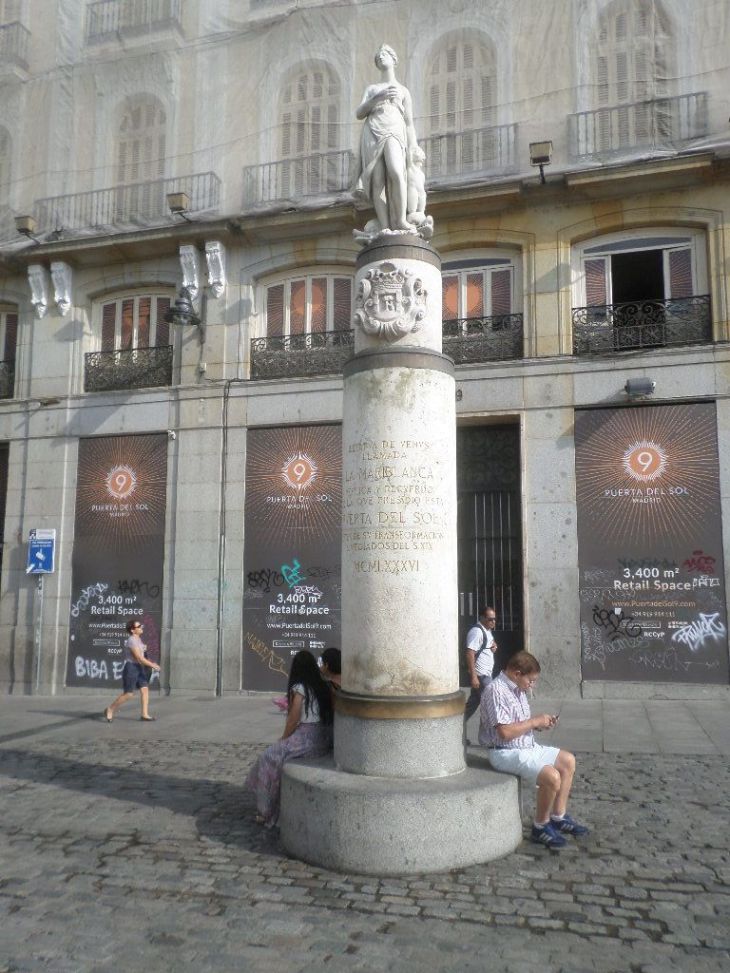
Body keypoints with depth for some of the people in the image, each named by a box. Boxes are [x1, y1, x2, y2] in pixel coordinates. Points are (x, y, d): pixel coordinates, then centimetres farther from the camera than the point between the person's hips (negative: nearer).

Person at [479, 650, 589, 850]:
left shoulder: (518, 689, 8)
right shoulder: (496, 691, -23)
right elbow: (505, 731, -28)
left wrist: (540, 723, 1)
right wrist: (535, 721, -17)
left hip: (527, 746, 11)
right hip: (506, 753, -10)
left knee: (568, 761, 11)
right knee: (551, 776, -25)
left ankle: (558, 817, 19)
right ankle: (541, 827, -2)